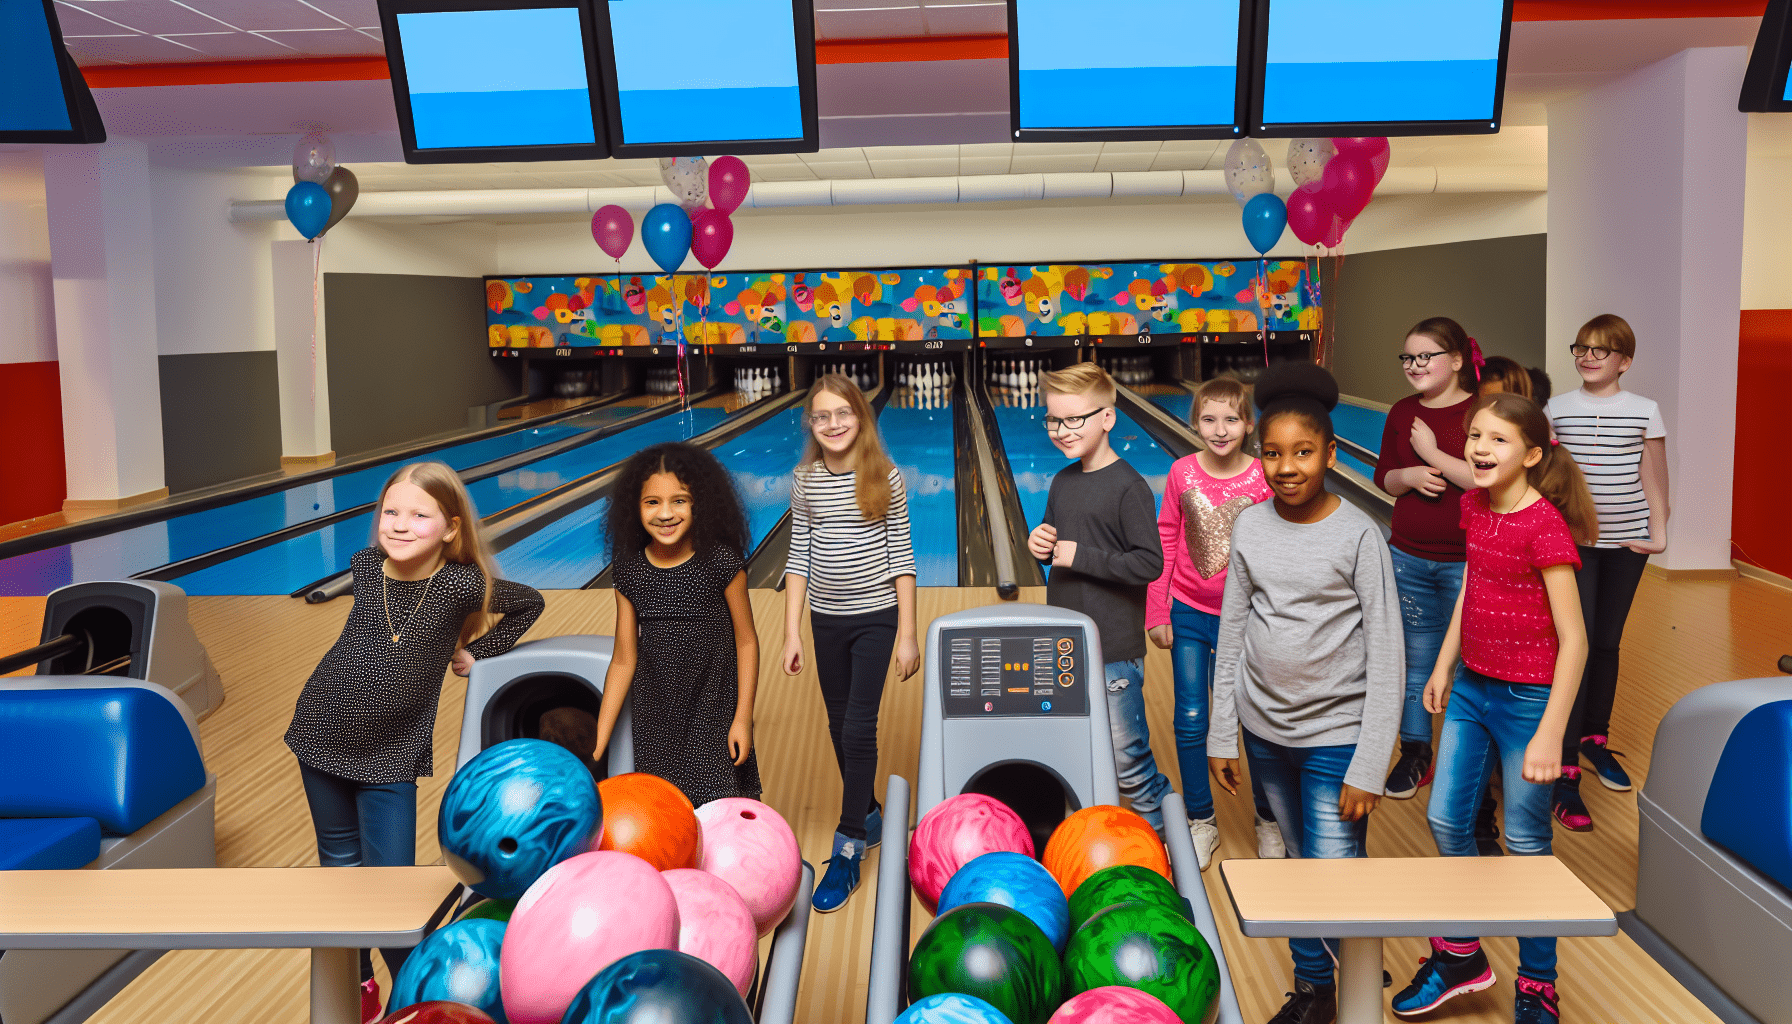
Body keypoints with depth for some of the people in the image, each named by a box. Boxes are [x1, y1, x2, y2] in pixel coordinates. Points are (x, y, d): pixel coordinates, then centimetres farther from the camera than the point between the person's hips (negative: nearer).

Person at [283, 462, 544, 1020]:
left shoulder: (462, 585, -19)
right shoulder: (364, 566, -10)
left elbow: (530, 603, 0)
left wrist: (474, 651, -3)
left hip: (392, 759, -3)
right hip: (323, 738, 3)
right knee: (338, 864, 17)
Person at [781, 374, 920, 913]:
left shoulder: (885, 479, -9)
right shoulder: (805, 483, -1)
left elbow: (901, 557, -6)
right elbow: (799, 559, 3)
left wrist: (907, 633, -7)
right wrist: (792, 632, 0)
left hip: (876, 617, -4)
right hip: (826, 620, 4)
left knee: (859, 729, -7)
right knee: (839, 728, 14)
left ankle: (847, 852, 0)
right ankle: (867, 815, 36)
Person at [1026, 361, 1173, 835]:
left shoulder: (1128, 487, -15)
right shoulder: (1062, 482, 8)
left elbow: (1150, 564, -20)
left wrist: (1080, 557, -19)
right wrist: (1041, 544, -2)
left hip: (1113, 652, -7)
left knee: (1127, 760, 1)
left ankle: (1164, 828, 20)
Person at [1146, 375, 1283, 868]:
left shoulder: (1264, 480, -11)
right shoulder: (1182, 473, -5)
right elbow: (1164, 544, 1)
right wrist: (1157, 613, 1)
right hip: (1187, 615, 2)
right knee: (1190, 721, 7)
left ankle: (1268, 818, 32)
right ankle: (1201, 821, 25)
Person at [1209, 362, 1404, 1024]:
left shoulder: (1358, 535, -12)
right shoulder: (1250, 527, 0)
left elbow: (1387, 658, -11)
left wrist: (1369, 767, -14)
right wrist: (1221, 736, 7)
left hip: (1335, 733, -4)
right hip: (1265, 728, 4)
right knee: (1300, 863, 16)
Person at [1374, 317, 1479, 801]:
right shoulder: (1403, 412, 5)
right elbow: (1383, 477, 10)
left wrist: (1434, 455, -19)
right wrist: (1408, 476, -11)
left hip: (1468, 561, -4)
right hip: (1409, 558, 5)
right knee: (1415, 660, 13)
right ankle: (1415, 755, 26)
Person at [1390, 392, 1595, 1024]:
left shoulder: (1544, 525, -20)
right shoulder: (1474, 505, 1)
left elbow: (1574, 640, -20)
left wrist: (1549, 734, -22)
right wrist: (1444, 664, 18)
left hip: (1527, 699, -7)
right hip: (1471, 688, 7)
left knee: (1526, 842, 5)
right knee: (1446, 819, 14)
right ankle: (1461, 956, 33)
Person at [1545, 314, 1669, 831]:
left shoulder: (1645, 411, 0)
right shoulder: (1557, 408, -1)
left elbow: (1654, 478, 4)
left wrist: (1657, 532, -1)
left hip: (1627, 541, 2)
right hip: (1572, 539, -2)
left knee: (1608, 642, 11)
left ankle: (1594, 739, 32)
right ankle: (1565, 773, -8)